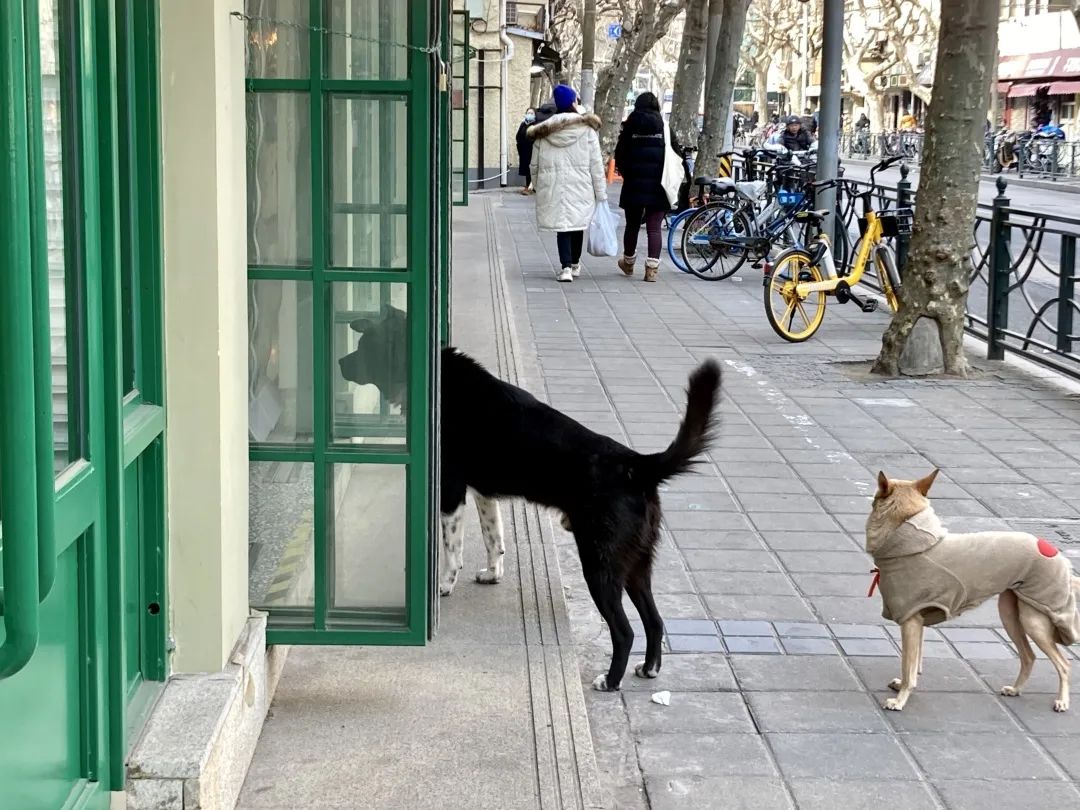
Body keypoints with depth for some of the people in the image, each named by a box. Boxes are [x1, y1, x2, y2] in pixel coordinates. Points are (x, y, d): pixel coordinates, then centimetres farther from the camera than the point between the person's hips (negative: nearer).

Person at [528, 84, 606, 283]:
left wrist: (537, 185, 20)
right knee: (577, 224, 14)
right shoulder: (587, 128, -4)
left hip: (553, 188, 1)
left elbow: (535, 165, 7)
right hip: (580, 187, -1)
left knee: (562, 225, 3)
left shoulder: (543, 131, 3)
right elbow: (596, 163, -4)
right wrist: (601, 192, 1)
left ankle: (566, 267, -11)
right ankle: (575, 264, 29)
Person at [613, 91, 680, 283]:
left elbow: (620, 155, 2)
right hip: (658, 186, -1)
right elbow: (677, 152, -2)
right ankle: (652, 267, -7)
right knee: (654, 228, 1)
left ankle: (628, 262, 31)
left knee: (632, 225, 15)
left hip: (634, 184, 1)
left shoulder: (630, 126, -1)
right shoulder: (665, 126, -1)